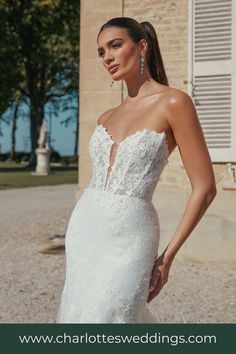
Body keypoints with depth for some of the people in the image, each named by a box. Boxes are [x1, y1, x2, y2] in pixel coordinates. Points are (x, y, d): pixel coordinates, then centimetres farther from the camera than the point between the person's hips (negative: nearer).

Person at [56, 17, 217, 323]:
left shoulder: (174, 102, -8)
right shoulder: (106, 118, 11)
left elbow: (204, 187, -10)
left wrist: (167, 256, -10)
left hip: (129, 237, -7)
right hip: (83, 228, 7)